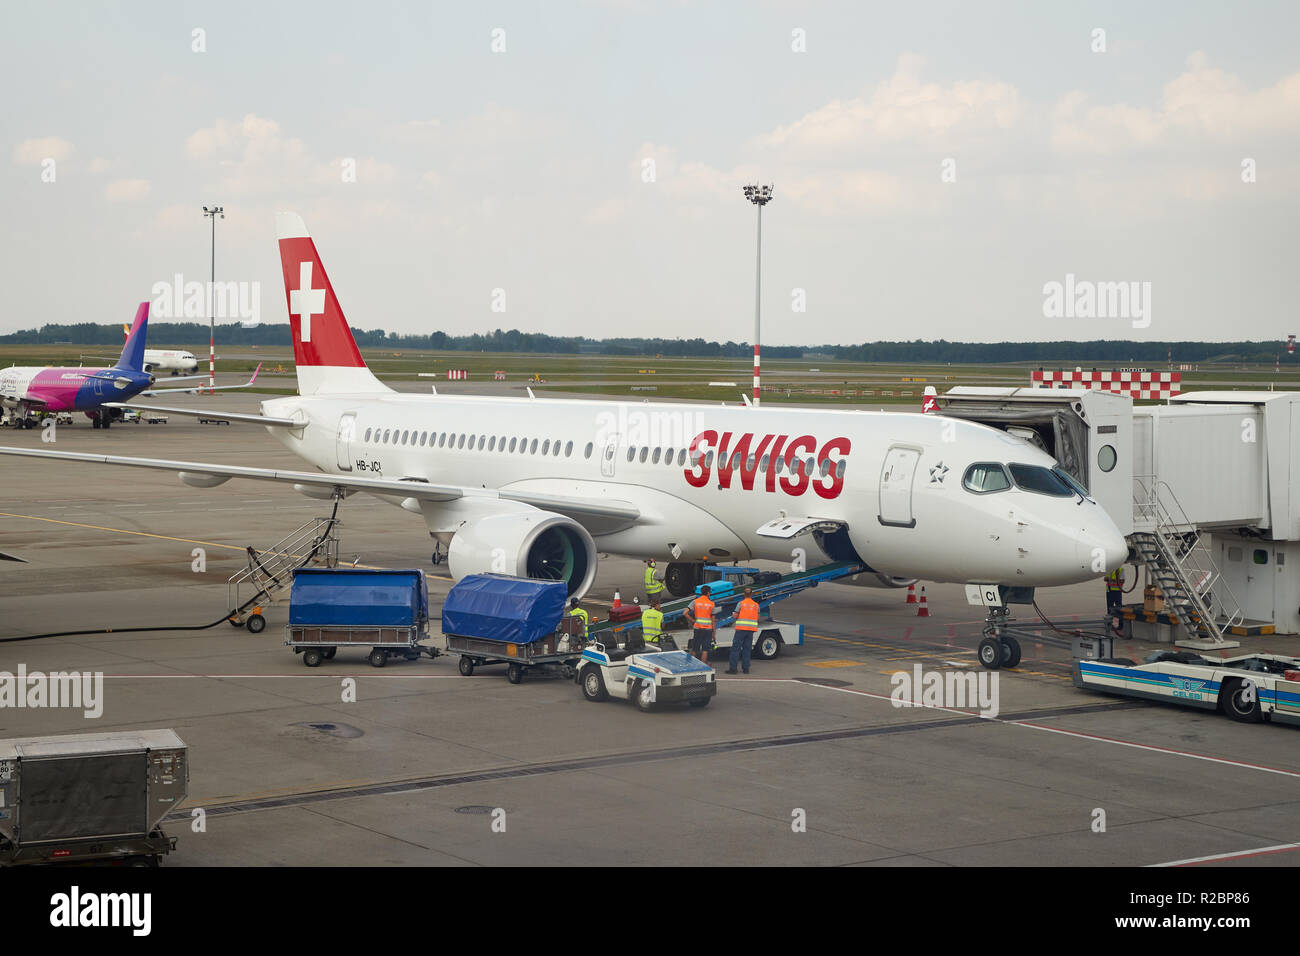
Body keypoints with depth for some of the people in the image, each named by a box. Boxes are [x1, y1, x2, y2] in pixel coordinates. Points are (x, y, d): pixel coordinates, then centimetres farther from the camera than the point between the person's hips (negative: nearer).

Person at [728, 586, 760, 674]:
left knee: (736, 648, -1)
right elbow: (758, 617, 13)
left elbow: (735, 616, -4)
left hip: (741, 628, -3)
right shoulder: (756, 605, 6)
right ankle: (746, 668, 7)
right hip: (751, 629, 3)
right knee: (746, 649, 9)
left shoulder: (741, 603, -4)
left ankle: (732, 668, -4)